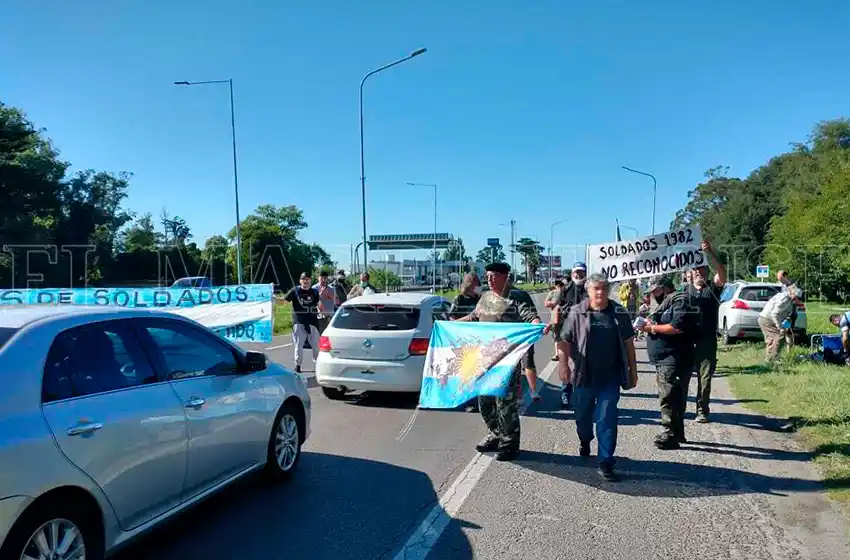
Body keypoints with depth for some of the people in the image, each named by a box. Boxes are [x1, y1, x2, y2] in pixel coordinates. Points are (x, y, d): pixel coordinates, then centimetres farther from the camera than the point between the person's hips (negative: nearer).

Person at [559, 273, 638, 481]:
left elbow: (628, 343, 6)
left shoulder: (619, 313, 0)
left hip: (610, 377, 0)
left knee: (607, 419, -3)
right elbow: (565, 341, -3)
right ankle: (584, 441, 47)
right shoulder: (577, 313, -4)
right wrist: (564, 364, -13)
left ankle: (605, 461, 4)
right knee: (583, 414, 18)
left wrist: (633, 370, 6)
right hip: (584, 375, 1)